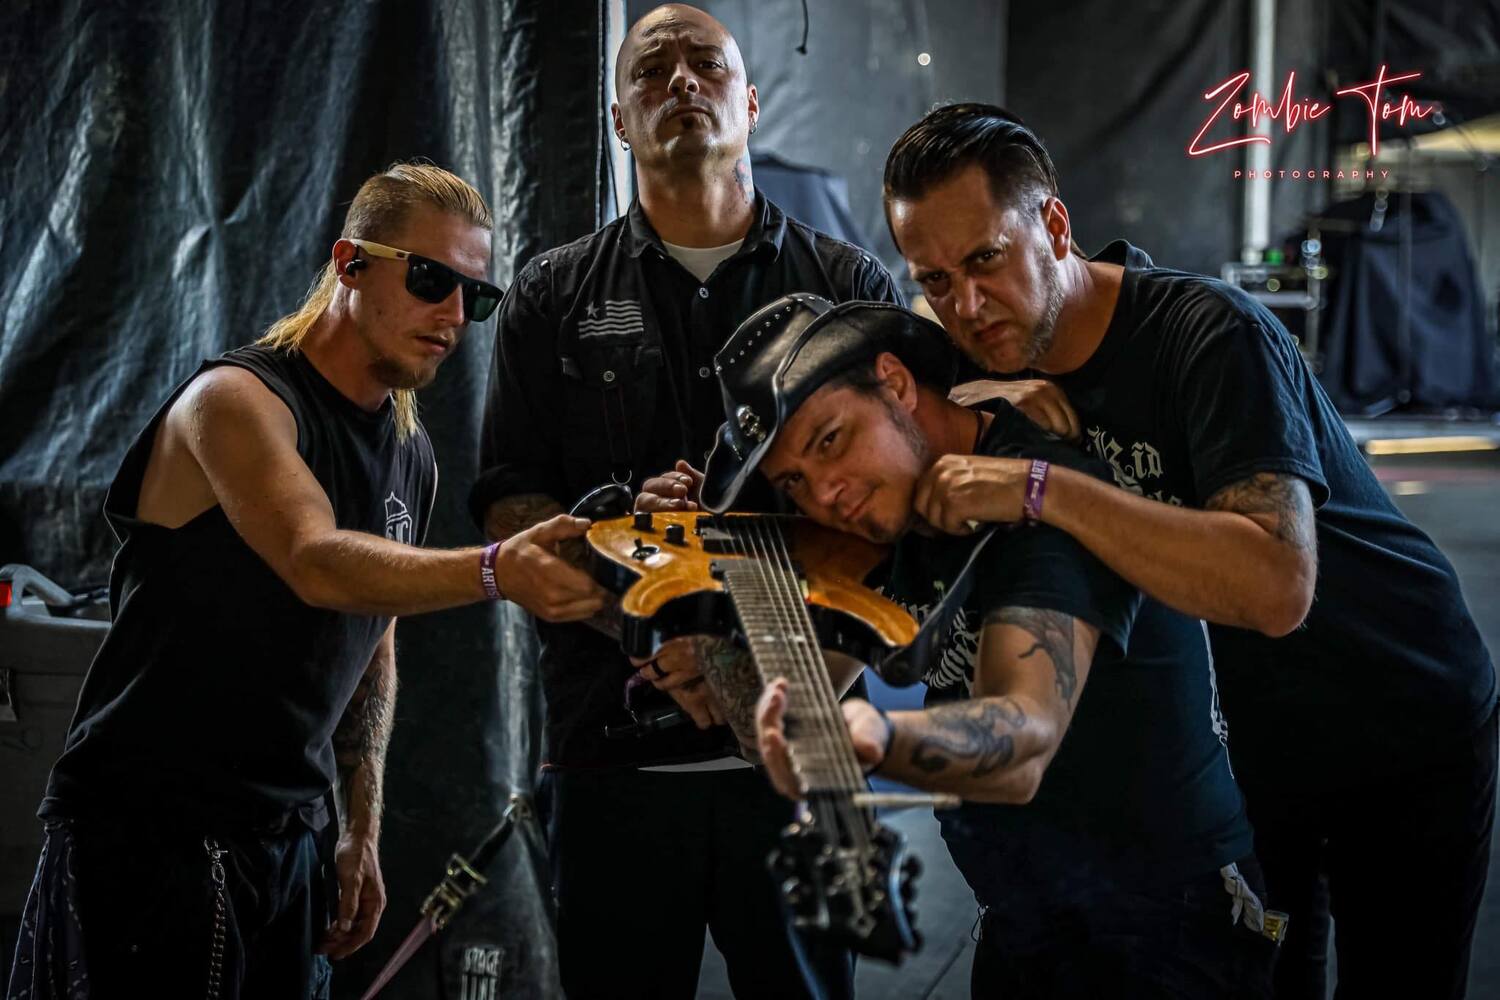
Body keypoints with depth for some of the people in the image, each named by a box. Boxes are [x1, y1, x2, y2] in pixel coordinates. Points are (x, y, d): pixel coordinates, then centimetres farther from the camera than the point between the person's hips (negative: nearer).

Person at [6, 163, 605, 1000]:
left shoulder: (413, 457, 12)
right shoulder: (237, 401, -12)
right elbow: (318, 566, -29)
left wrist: (363, 831, 15)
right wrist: (496, 572, -43)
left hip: (291, 836, 7)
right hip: (147, 828, -7)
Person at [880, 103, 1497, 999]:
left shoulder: (1209, 335, -30)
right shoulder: (1007, 356, -9)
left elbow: (1276, 587, -43)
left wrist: (1043, 489, -45)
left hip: (1402, 731, -6)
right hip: (1241, 733, 6)